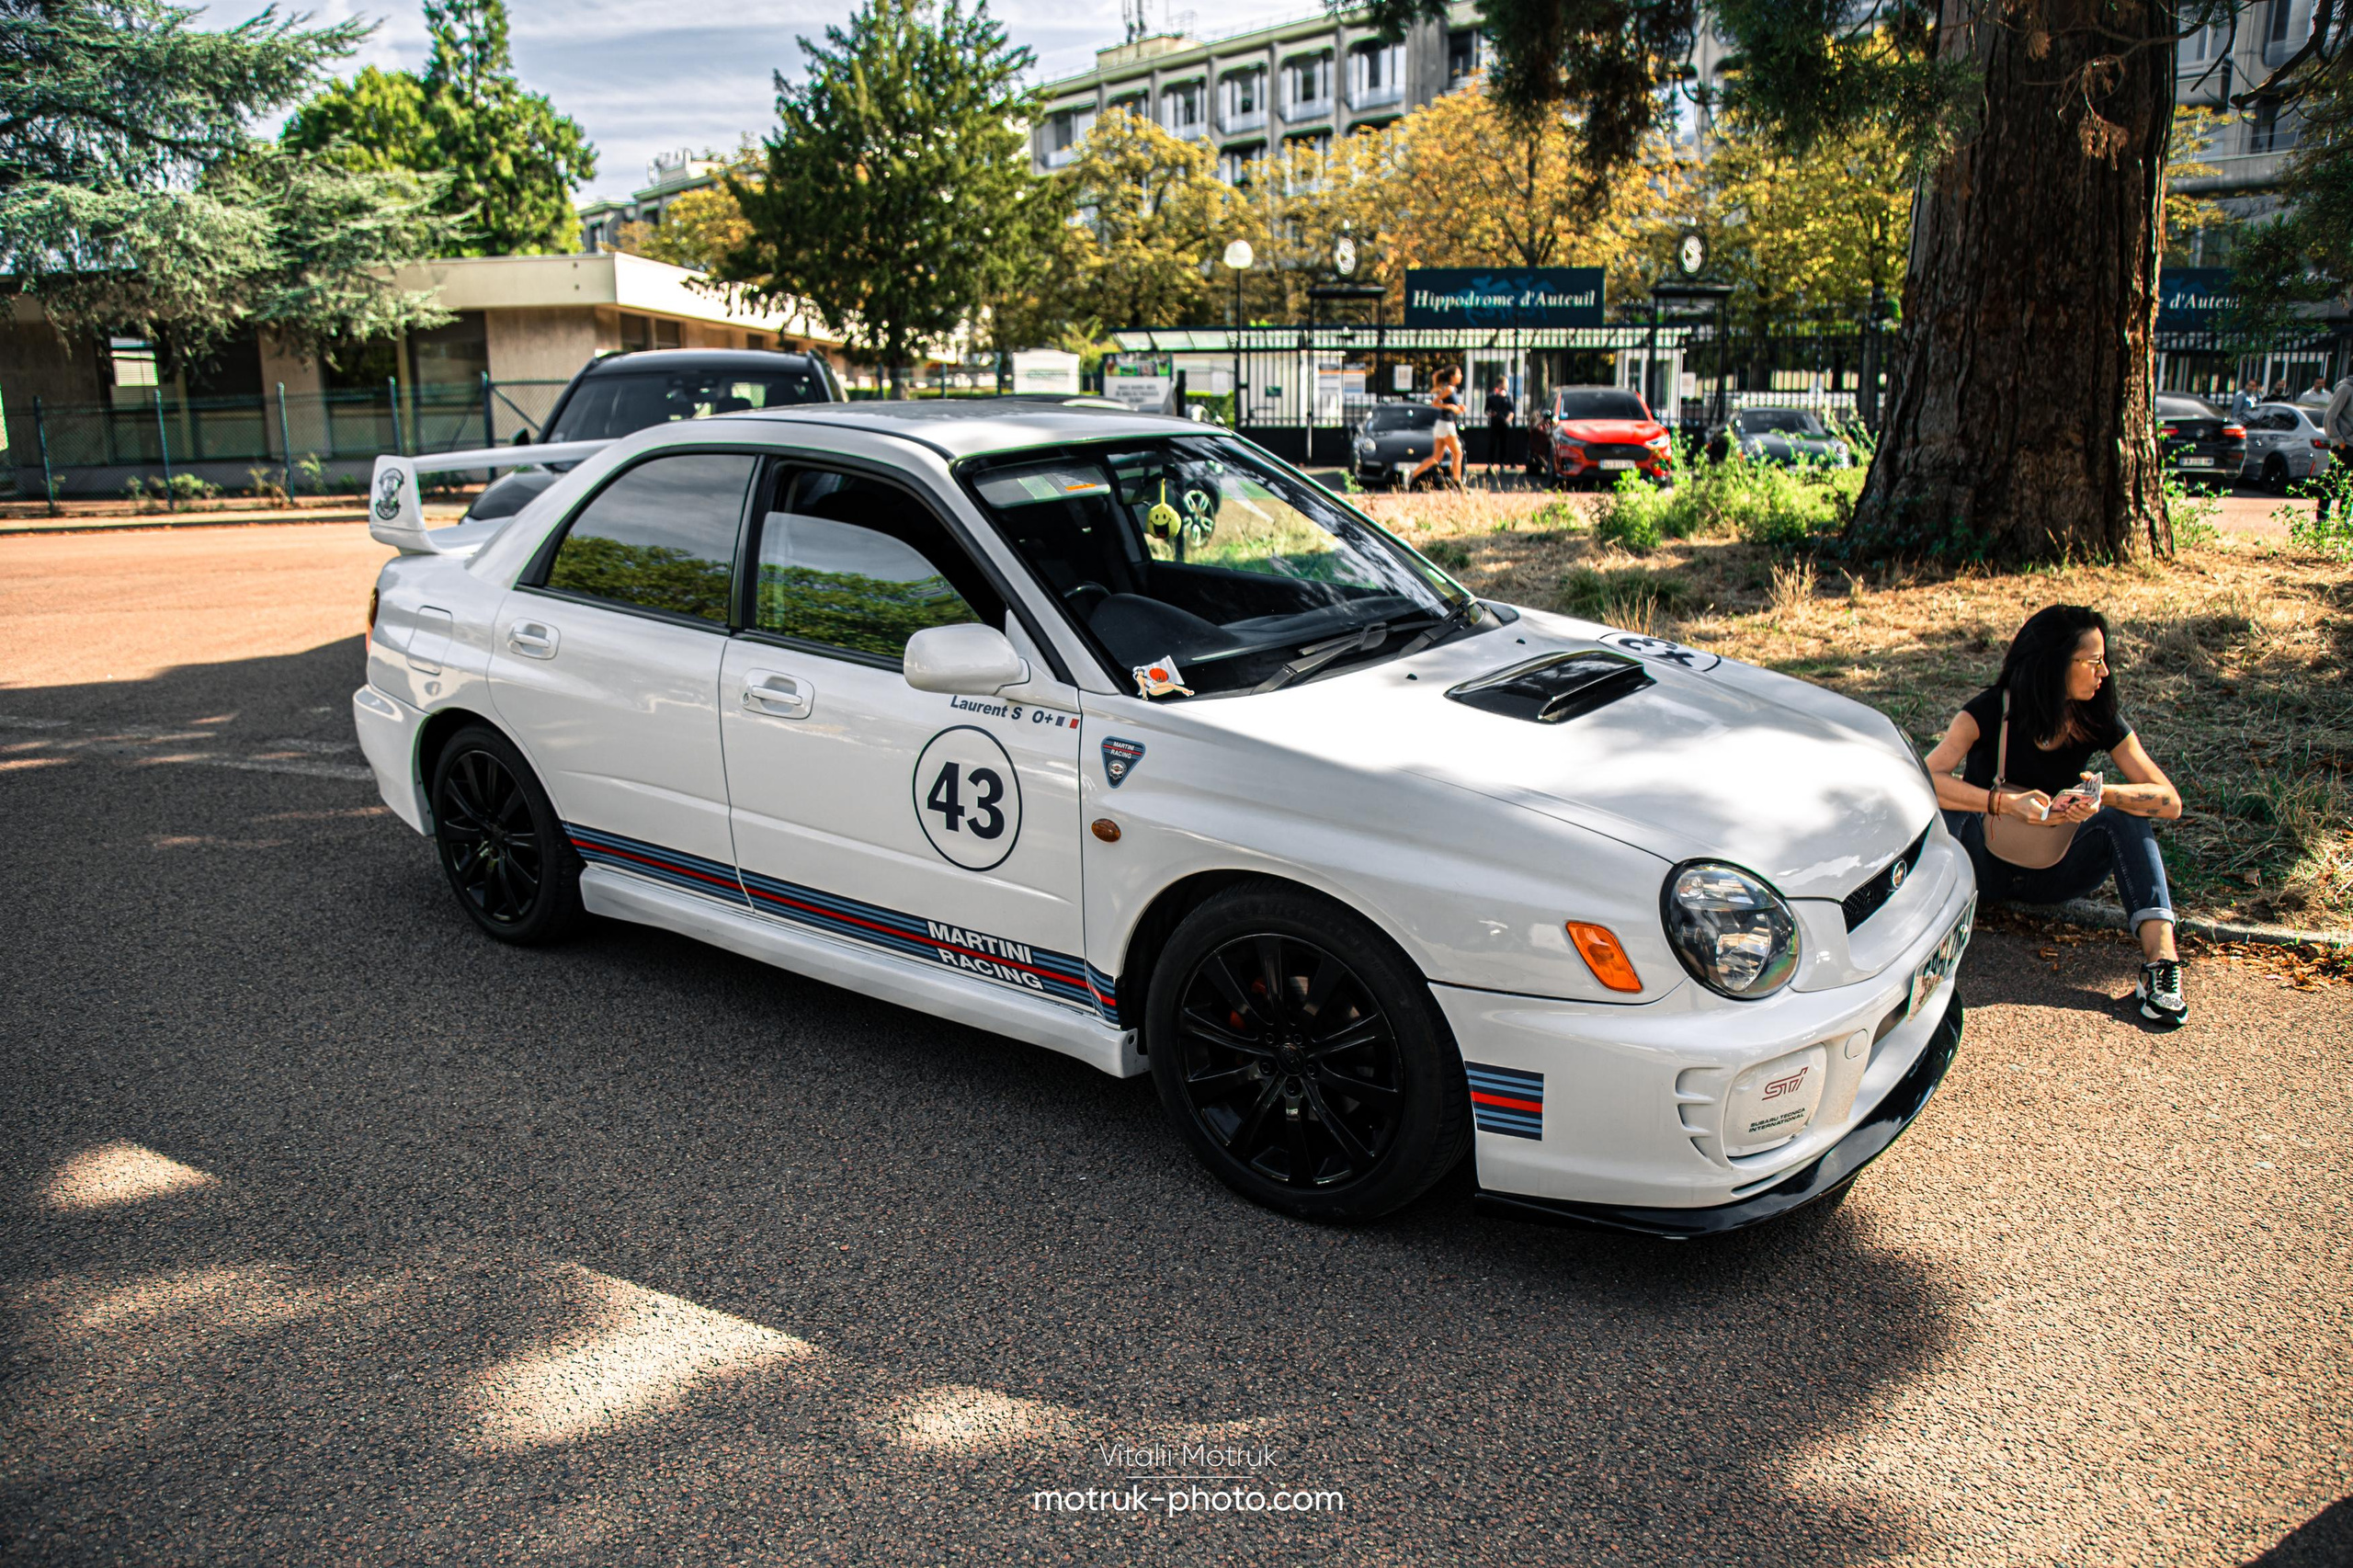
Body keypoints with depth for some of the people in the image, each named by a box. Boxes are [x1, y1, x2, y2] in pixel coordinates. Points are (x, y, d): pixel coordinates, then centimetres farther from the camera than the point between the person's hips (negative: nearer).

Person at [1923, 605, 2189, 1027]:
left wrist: (2103, 796, -31)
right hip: (1987, 869, -3)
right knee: (1947, 807, -31)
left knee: (2125, 816, -23)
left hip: (2054, 875, 3)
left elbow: (2170, 801, -12)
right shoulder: (1991, 711, -17)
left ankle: (2160, 957, -32)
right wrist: (2004, 802, -42)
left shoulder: (2099, 720, -7)